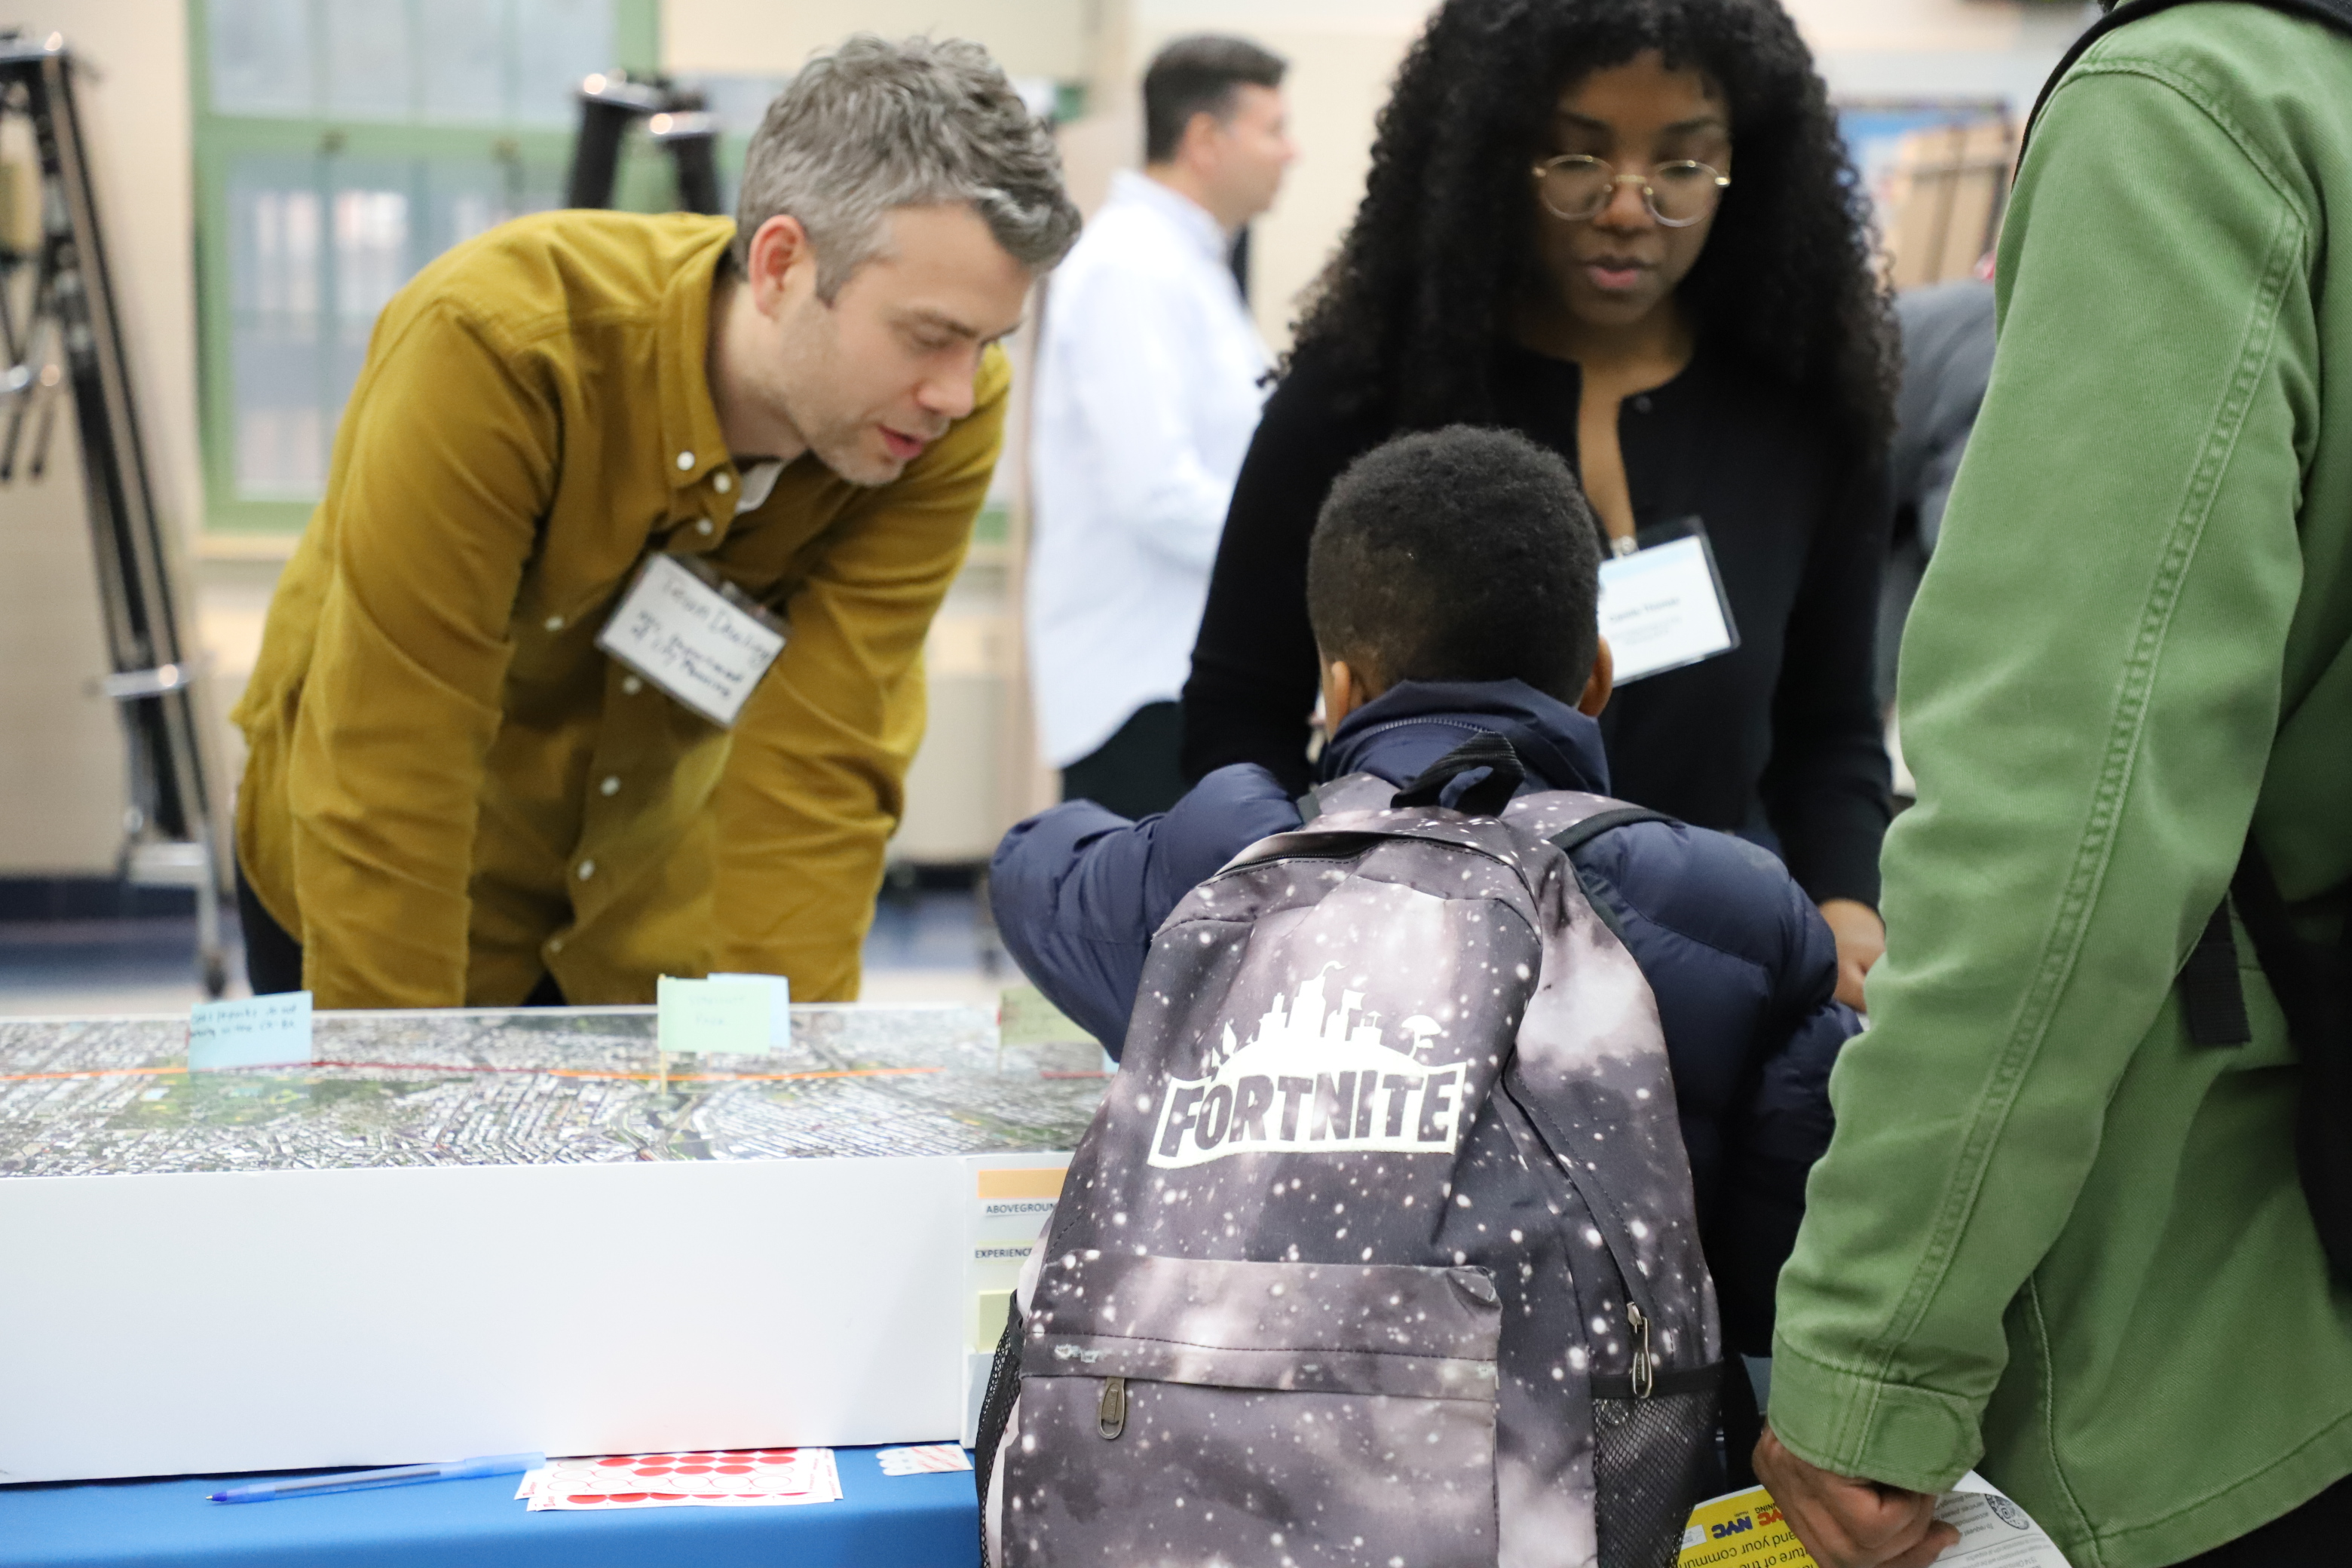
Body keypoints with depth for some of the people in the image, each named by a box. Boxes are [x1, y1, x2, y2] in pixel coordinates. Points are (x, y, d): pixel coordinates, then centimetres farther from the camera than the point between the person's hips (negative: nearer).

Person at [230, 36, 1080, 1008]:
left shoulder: (944, 429, -23)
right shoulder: (498, 345, -33)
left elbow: (818, 770, -24)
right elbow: (385, 774, -31)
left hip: (656, 885, 3)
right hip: (371, 879, -2)